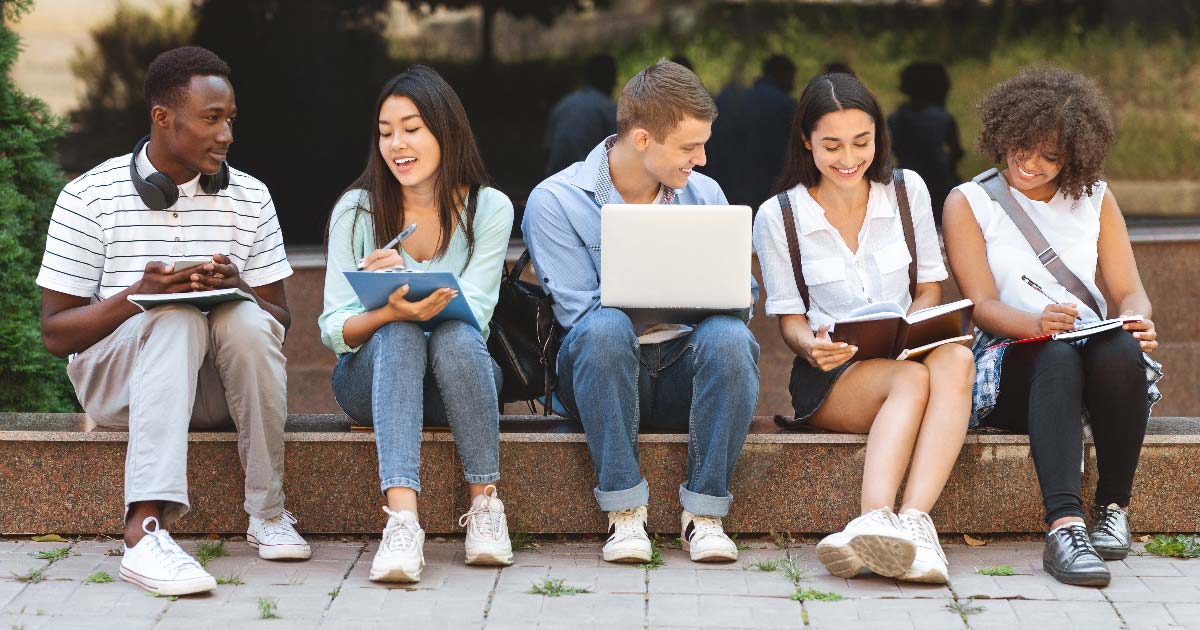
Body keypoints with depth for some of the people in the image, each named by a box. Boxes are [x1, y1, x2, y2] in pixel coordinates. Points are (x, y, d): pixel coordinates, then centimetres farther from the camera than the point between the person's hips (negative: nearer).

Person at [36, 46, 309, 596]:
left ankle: (268, 514, -22)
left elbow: (280, 321, 6)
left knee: (245, 319, -31)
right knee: (178, 318, -36)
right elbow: (55, 333, -5)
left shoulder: (250, 197, 6)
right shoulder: (89, 198, -4)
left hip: (216, 384, 3)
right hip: (115, 379, -2)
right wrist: (137, 296, -23)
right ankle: (145, 530, -52)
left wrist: (239, 290, -18)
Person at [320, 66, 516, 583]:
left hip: (459, 374, 0)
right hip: (372, 376, 0)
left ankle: (485, 502, -27)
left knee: (456, 336, -34)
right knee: (398, 336, -35)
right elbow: (334, 328, -9)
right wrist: (389, 312, -33)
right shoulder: (355, 210, -2)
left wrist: (400, 282, -35)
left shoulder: (489, 209, -3)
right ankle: (402, 518, -49)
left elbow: (470, 312, -15)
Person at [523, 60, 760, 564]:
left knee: (728, 335, -31)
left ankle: (704, 512, -23)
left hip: (686, 371, 3)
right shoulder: (555, 201, -5)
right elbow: (580, 314, -11)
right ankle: (625, 511, -30)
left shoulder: (704, 195, 10)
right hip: (599, 376, -3)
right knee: (605, 328, -37)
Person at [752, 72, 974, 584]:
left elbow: (930, 288, 13)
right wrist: (812, 346, -20)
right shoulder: (778, 217, 2)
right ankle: (879, 524, -58)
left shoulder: (907, 191, 8)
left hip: (907, 355, 2)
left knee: (954, 357, -35)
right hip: (830, 375, -2)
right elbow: (790, 321, 5)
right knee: (912, 378, -36)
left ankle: (912, 520, -51)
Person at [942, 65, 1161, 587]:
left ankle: (1113, 508, -22)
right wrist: (1037, 323, -27)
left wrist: (1139, 322, -16)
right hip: (1008, 360, -2)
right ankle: (1065, 527, -55)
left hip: (1094, 345, 3)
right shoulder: (968, 203, 7)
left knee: (1121, 352, -35)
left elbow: (1128, 291, 10)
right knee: (1057, 357, -39)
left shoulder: (1094, 199, 17)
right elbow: (982, 305, -4)